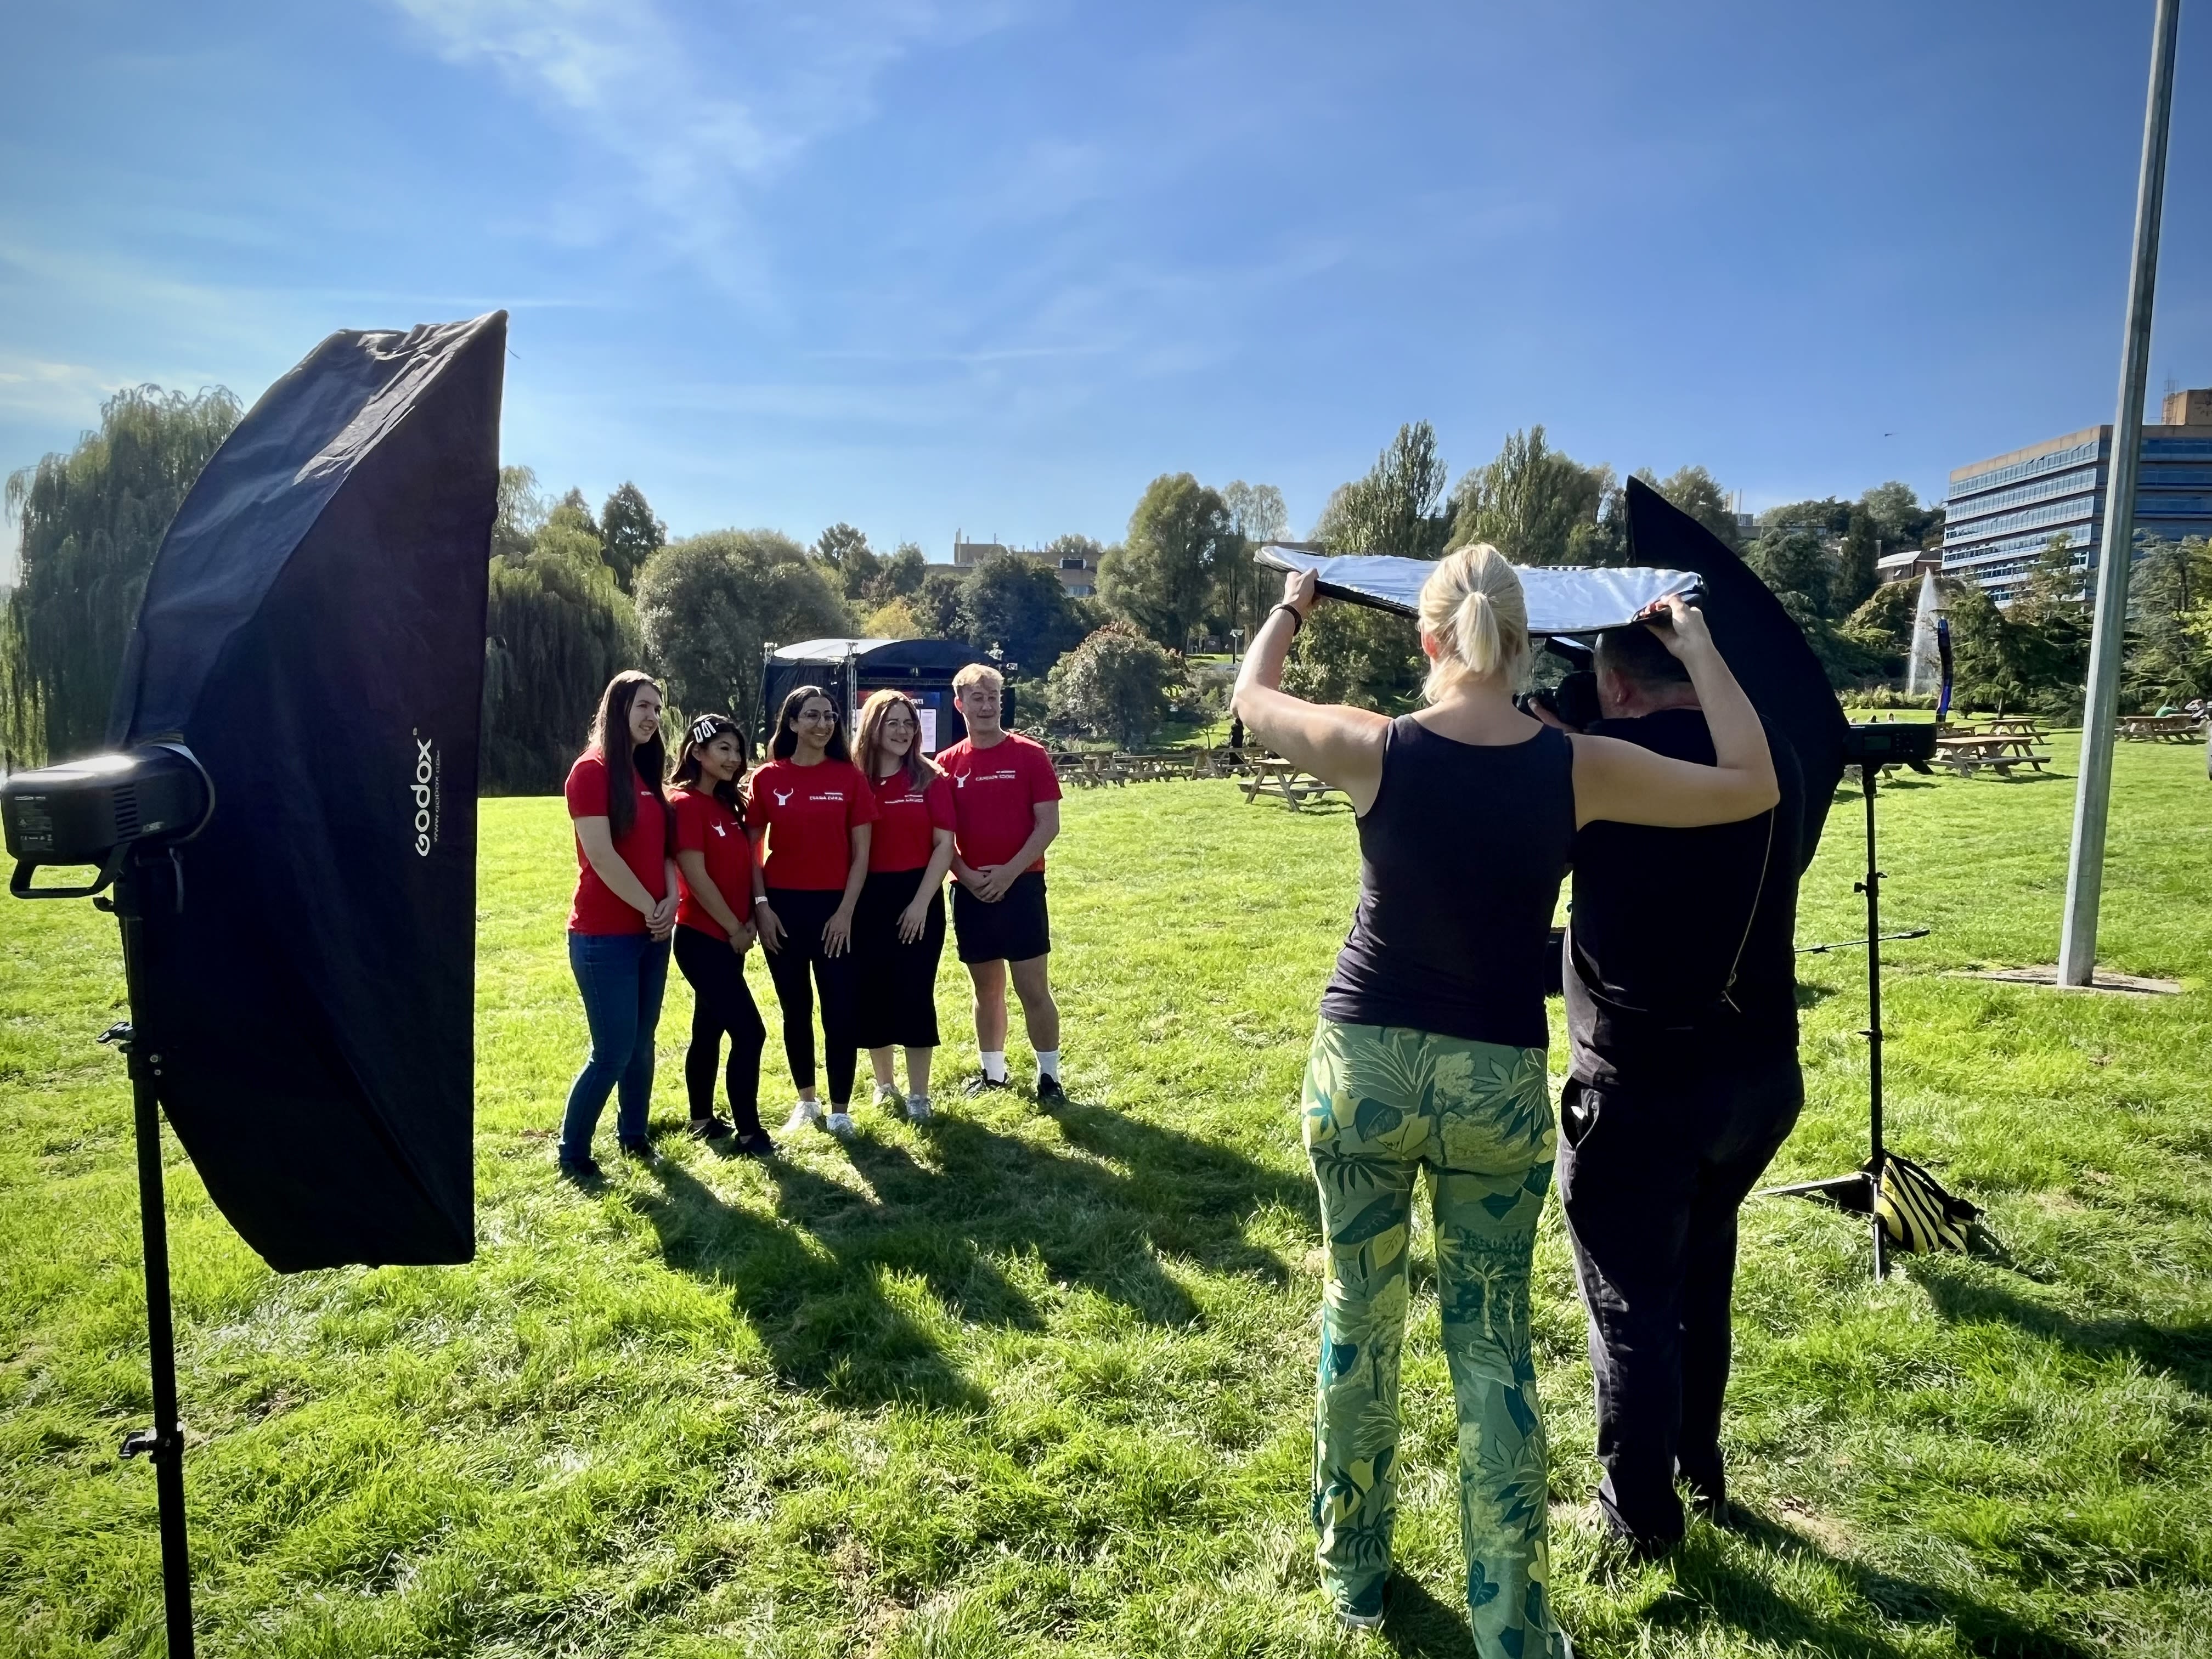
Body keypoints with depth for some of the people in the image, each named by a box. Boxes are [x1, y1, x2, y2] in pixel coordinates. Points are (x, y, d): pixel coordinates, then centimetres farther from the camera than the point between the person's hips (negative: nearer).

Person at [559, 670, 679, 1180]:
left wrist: (671, 900, -5)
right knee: (613, 1052, -4)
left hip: (650, 933, 8)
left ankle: (634, 1136, 30)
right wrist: (650, 908, -12)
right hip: (605, 937, -7)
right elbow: (602, 857, -18)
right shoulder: (592, 770, -12)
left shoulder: (647, 773, 12)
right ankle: (572, 1152, 12)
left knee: (642, 1045, 14)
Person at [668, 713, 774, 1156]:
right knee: (749, 1032, -9)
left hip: (727, 937, 8)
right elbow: (696, 877, -18)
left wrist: (750, 919, 1)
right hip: (702, 938, -8)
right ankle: (749, 1132, -1)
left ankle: (703, 1120, 27)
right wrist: (734, 928, -12)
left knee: (710, 1028, 16)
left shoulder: (729, 805, 12)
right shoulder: (685, 804, -14)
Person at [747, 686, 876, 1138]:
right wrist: (761, 905, -5)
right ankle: (806, 1100, 28)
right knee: (796, 1009, 12)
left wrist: (846, 911, -7)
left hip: (834, 907, -1)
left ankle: (840, 1110, 12)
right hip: (782, 906, 1)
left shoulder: (850, 777, -2)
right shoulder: (767, 779, 0)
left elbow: (861, 852, -1)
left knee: (839, 1011, 0)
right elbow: (751, 847, 4)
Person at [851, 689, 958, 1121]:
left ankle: (919, 1095, 11)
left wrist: (922, 902, -11)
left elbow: (944, 845, -4)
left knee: (914, 994, -1)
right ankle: (885, 1084, 28)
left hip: (917, 897, -2)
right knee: (872, 993, 9)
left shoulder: (930, 779, -1)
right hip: (866, 899, 2)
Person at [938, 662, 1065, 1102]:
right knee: (987, 988, 14)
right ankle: (993, 1072, 27)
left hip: (1022, 887, -3)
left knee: (1034, 988, -2)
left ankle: (1049, 1076, 8)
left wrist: (1009, 872, -14)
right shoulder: (947, 764, 5)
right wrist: (966, 875, -10)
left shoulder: (1030, 755, -3)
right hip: (971, 892, 3)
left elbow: (1049, 824, -6)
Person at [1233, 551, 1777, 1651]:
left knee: (1358, 1320, 17)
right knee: (1492, 1347, 12)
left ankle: (1352, 1570, 35)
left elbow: (1252, 699, 8)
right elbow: (1752, 785, 4)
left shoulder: (1376, 750, -11)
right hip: (1498, 1083, 0)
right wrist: (1697, 645, 11)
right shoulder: (1577, 768, -10)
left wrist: (1288, 611, 26)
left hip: (1363, 1063, 0)